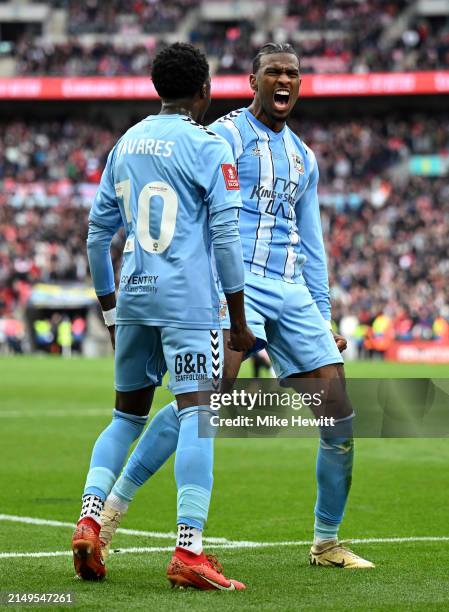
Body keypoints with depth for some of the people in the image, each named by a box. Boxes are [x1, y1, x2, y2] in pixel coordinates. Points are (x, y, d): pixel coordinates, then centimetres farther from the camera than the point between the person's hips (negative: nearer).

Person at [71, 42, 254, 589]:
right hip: (188, 299, -6)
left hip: (133, 298, 6)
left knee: (127, 414, 18)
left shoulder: (125, 145, 14)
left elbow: (97, 233, 18)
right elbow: (226, 236, -8)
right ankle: (188, 551, -19)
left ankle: (89, 520, 3)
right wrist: (239, 323, -3)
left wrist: (110, 312, 27)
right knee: (196, 414, -10)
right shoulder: (207, 148, -4)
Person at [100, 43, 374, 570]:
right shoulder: (225, 136, 0)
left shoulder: (303, 157, 21)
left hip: (292, 290, 7)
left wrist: (323, 319, 20)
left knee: (340, 416, -1)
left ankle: (326, 544, 12)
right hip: (237, 279, -7)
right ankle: (113, 506, -18)